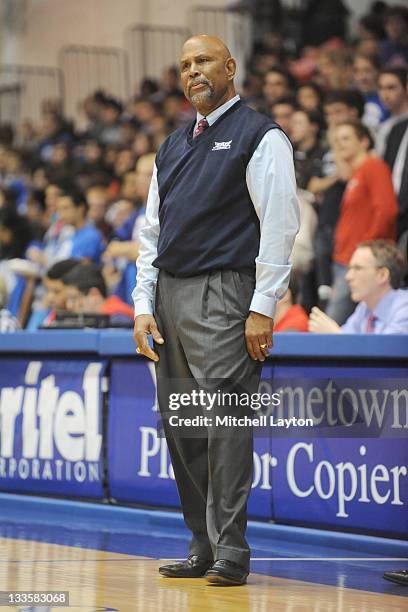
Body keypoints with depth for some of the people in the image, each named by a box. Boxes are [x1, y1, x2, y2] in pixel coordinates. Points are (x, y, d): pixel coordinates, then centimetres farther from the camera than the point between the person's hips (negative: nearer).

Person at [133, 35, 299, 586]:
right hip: (169, 294, 7)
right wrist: (144, 305, 10)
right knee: (181, 431, 8)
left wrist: (262, 309, -14)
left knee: (225, 425, -11)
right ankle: (201, 547, 15)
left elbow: (280, 225, -8)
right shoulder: (173, 147, 20)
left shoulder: (259, 136, -1)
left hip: (222, 296, -7)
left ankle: (230, 554, -9)